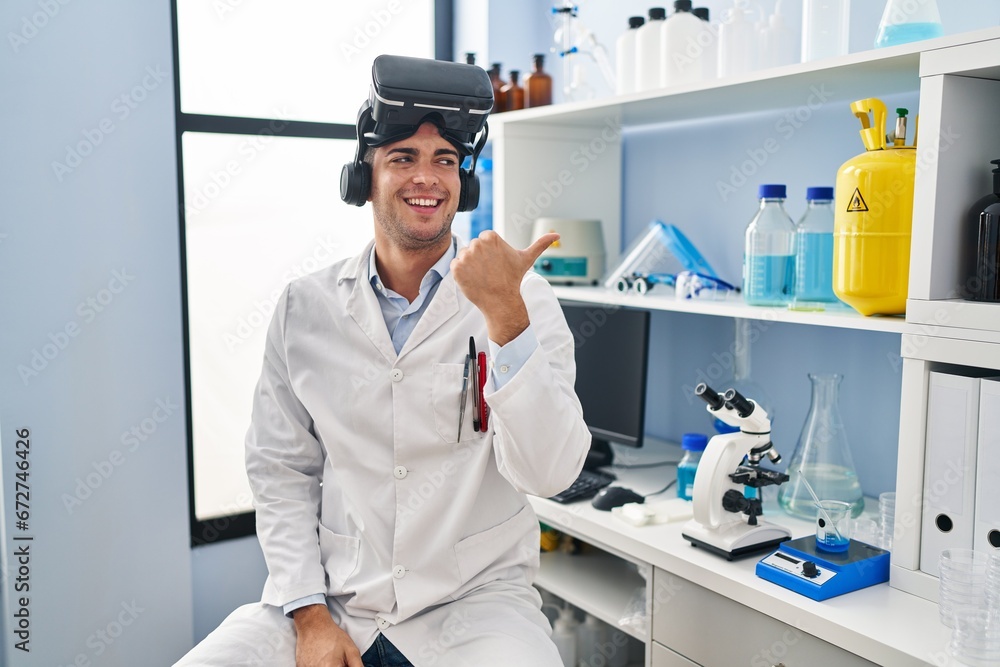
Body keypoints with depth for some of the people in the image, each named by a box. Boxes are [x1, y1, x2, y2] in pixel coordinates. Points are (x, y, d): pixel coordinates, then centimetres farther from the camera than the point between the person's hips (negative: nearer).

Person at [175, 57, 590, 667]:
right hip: (331, 598, 2)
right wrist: (309, 615, -5)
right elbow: (280, 471, 3)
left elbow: (548, 473, -15)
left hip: (474, 601, -1)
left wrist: (504, 314, -26)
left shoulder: (523, 298, -5)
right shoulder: (305, 308, 2)